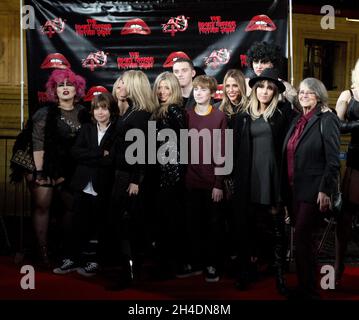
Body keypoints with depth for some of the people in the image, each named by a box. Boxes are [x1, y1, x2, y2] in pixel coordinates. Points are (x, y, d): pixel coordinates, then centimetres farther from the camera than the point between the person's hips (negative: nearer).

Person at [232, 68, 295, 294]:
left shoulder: (284, 113, 2)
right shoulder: (244, 116, 9)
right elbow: (237, 149, 10)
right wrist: (235, 179, 6)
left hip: (274, 177, -2)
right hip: (249, 178, 2)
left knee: (276, 226, 3)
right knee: (250, 224, 8)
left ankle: (280, 272, 12)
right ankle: (248, 268, 20)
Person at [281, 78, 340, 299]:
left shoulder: (327, 120, -8)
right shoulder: (298, 120, 14)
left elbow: (333, 160, -13)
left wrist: (325, 190, -17)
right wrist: (286, 188, 13)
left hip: (313, 190, -7)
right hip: (294, 189, 7)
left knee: (303, 238, -5)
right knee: (303, 239, 14)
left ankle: (308, 290, 9)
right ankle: (304, 286, 26)